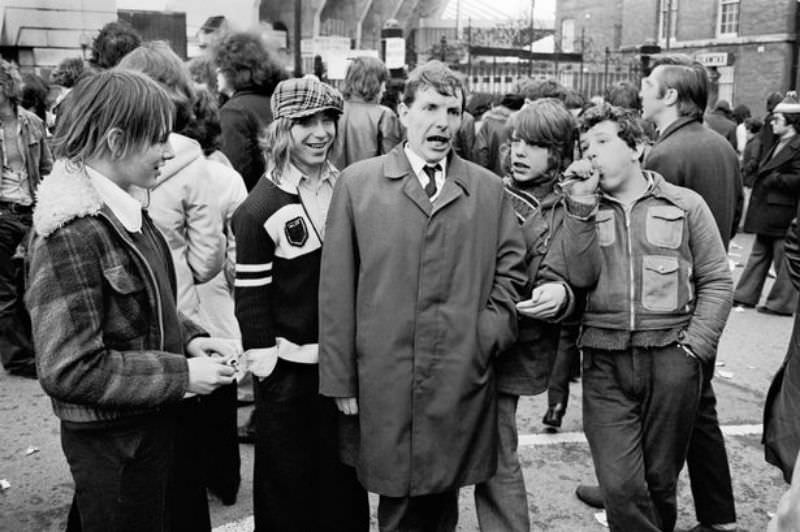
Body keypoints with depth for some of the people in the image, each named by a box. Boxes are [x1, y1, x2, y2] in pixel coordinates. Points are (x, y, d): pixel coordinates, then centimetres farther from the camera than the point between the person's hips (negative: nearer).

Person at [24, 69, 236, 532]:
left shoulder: (125, 211, 3)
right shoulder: (75, 234, -24)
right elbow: (68, 368, -25)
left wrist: (187, 338, -3)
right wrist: (181, 373, -21)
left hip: (151, 425, 8)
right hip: (114, 444, -8)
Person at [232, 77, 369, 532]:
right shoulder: (259, 209, -12)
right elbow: (250, 297, -9)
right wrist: (263, 365, -10)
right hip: (288, 366, -4)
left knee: (345, 477, 18)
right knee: (289, 482, 12)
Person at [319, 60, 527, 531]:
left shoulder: (489, 189, 7)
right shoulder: (357, 183, 1)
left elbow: (510, 267, 12)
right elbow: (337, 288, 0)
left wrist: (491, 331, -3)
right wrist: (340, 377, -2)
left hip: (464, 378, 2)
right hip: (385, 380, -1)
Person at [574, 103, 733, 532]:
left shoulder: (685, 205, 5)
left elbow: (716, 281, 5)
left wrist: (694, 345, -3)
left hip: (671, 360, 0)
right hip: (605, 363, 1)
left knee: (661, 479, 12)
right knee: (620, 485, -5)